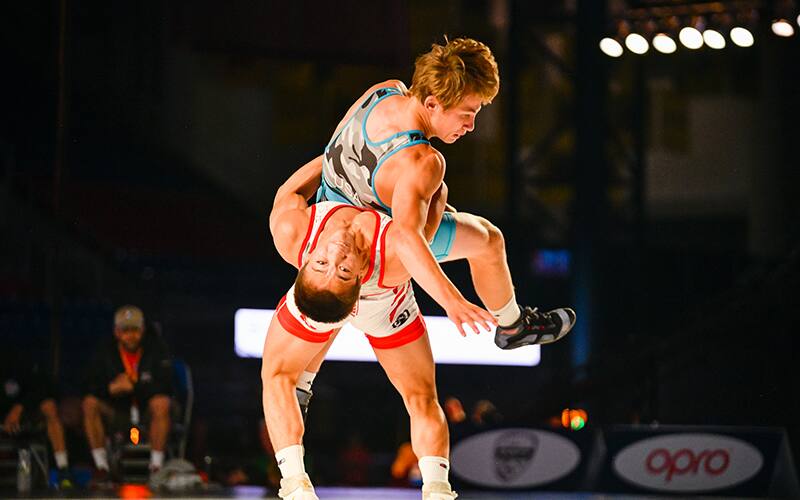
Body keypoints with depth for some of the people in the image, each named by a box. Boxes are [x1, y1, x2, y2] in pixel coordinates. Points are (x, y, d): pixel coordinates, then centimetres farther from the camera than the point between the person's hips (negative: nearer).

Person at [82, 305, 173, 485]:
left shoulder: (156, 347, -8)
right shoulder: (105, 350, -1)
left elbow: (165, 386, -16)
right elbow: (91, 386, -7)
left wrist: (133, 387, -26)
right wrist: (111, 388, -27)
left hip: (147, 406, -3)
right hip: (117, 408, 3)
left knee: (162, 403, -36)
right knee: (89, 403, -24)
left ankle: (156, 466, -29)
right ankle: (101, 466, -20)